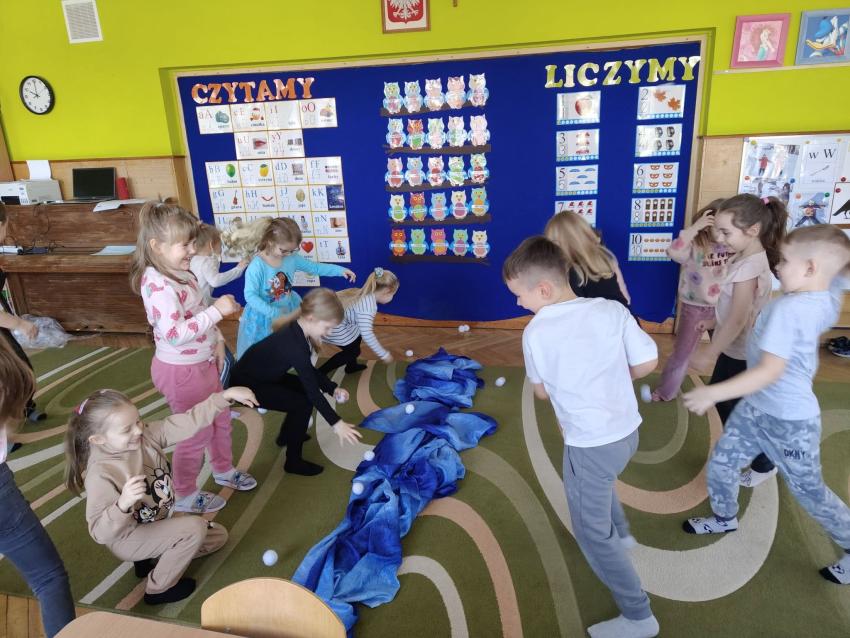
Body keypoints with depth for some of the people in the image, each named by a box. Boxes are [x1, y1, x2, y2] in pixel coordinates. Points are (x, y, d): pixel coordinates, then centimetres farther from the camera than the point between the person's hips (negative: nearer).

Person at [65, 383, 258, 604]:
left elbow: (188, 422, -20)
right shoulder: (101, 475, -31)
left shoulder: (147, 435, -16)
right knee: (194, 528, -26)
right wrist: (123, 504, -52)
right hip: (129, 538, -7)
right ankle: (158, 588, -3)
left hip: (159, 522, 7)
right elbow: (100, 533, -34)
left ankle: (152, 558, 15)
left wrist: (226, 395, -30)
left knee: (218, 536, 11)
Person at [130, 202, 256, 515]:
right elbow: (176, 334, -36)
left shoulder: (180, 274, 2)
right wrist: (217, 310, -32)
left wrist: (216, 341, 7)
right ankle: (185, 496, 31)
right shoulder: (158, 286, -28)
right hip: (180, 370, -9)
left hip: (202, 362, 9)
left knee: (220, 418, 25)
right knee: (197, 433, 8)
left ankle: (224, 470, 49)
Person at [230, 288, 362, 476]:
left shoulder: (297, 332, -5)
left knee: (306, 388, 12)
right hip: (246, 384, -9)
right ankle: (293, 461, 1)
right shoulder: (295, 345, -33)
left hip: (261, 374, 9)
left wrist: (333, 388, -2)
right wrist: (336, 422, -23)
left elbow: (309, 372, 8)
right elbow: (313, 391, -28)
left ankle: (286, 435, 32)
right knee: (304, 402, -14)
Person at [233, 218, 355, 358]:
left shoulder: (292, 258, -10)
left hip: (288, 310, 5)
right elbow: (250, 295, -29)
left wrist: (339, 270, -7)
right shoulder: (257, 266, -27)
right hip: (263, 316, -5)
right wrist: (273, 312, -36)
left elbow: (314, 267, 2)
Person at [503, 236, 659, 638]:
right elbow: (647, 363, -3)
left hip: (591, 445, -6)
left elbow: (542, 392, -5)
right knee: (598, 481, 37)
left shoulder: (535, 332, -18)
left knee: (593, 535, 14)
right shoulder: (613, 310, -8)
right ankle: (620, 533, 60)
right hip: (628, 431, 7)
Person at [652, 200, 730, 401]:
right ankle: (666, 391, 26)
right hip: (695, 307, -3)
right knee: (682, 352, 9)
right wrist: (695, 227, -38)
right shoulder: (694, 246, -18)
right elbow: (674, 252, -35)